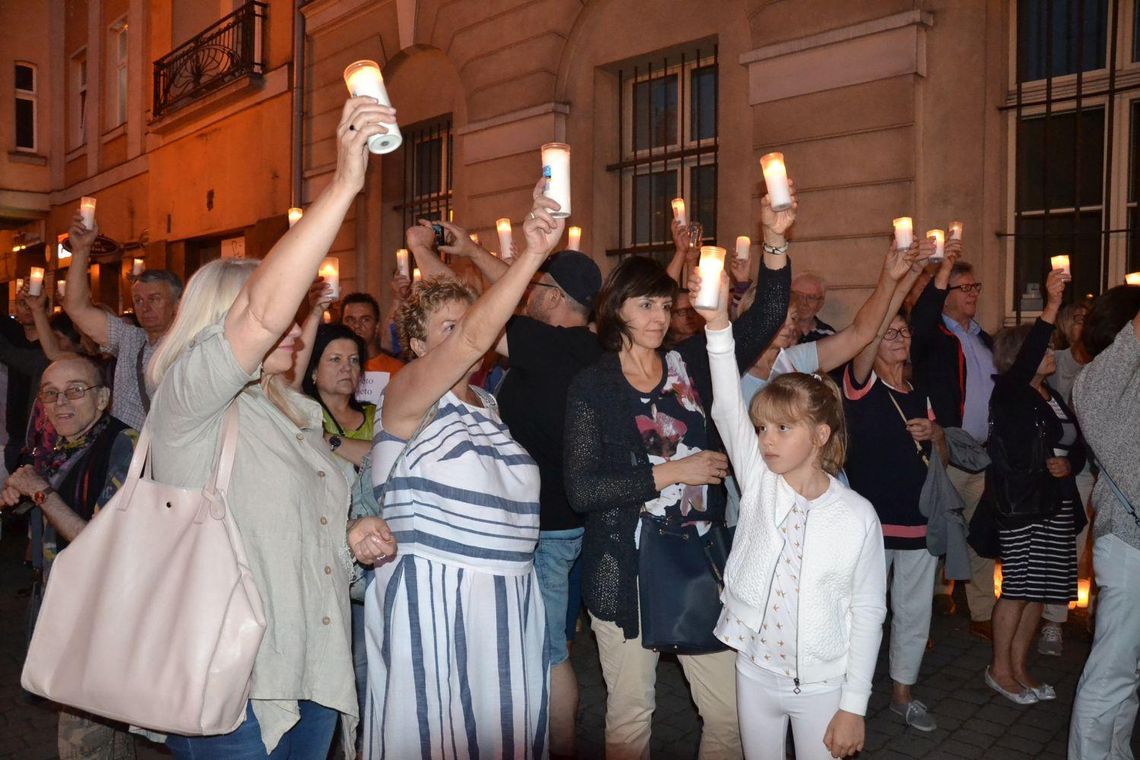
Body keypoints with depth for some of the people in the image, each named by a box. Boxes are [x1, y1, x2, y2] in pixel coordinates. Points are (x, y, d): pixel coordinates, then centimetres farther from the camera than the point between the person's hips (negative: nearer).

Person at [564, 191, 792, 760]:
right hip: (623, 568, -2)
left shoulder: (691, 364, 4)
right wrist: (669, 474, -16)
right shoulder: (591, 387, -5)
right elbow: (580, 488, -14)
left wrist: (775, 240, -15)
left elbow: (766, 317, -2)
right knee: (630, 713, 12)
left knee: (730, 710, 8)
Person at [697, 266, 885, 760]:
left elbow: (868, 613, -7)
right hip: (754, 672, 3)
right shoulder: (758, 482, -7)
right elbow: (728, 407, -21)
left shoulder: (857, 516, -13)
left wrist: (854, 705, -6)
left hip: (822, 685, -2)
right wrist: (719, 325, -33)